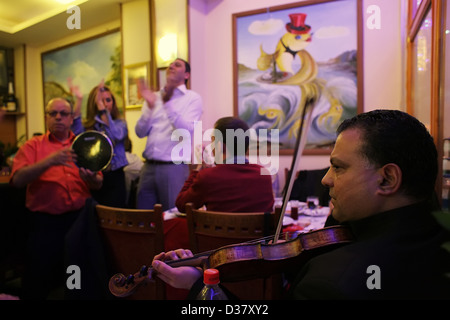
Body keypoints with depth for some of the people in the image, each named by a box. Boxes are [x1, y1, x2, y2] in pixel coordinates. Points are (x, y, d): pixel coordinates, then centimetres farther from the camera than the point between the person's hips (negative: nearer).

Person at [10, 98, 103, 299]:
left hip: (80, 218, 2)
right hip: (45, 220, -1)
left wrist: (91, 179, -20)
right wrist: (49, 161, -25)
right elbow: (17, 180, -10)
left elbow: (98, 185, 5)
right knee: (39, 278, 2)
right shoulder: (33, 146, 6)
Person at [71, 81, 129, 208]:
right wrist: (78, 101, -20)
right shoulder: (87, 125, 8)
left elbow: (116, 135, -19)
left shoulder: (120, 123, 4)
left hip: (114, 178, -1)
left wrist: (102, 109, -24)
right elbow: (75, 133, -15)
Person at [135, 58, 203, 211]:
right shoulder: (153, 97, 14)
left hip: (174, 168, -4)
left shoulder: (193, 98, 2)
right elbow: (140, 132, 6)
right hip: (148, 167, 4)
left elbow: (187, 132, -13)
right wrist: (149, 105, -8)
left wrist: (168, 103, -20)